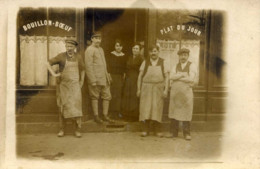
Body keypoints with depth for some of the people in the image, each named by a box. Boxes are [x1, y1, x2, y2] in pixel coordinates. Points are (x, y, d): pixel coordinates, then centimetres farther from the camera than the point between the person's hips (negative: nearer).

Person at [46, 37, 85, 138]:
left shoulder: (78, 57, 2)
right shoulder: (61, 56, -5)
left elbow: (82, 70, 14)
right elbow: (48, 63, 1)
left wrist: (81, 84, 11)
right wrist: (54, 74, -10)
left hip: (75, 86, 1)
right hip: (63, 85, 0)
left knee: (76, 106, -6)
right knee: (63, 107, 5)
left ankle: (77, 130, 2)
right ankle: (62, 129, 15)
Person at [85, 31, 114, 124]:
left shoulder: (101, 49, 17)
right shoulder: (89, 50, -9)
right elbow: (88, 66, -14)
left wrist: (108, 75, 16)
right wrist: (93, 80, -18)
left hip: (104, 78, 8)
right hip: (96, 78, -8)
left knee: (107, 96, 8)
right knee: (95, 97, 3)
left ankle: (105, 115, 17)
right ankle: (96, 116, 12)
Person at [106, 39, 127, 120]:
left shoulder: (124, 56, 8)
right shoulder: (110, 55, 2)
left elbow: (125, 68, 9)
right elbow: (108, 66, 0)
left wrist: (124, 75, -2)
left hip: (120, 77, 2)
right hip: (112, 77, -2)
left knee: (119, 95, 1)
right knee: (113, 94, -7)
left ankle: (118, 112, 10)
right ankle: (112, 112, 2)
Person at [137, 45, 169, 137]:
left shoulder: (163, 63, 6)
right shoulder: (145, 62, 7)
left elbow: (166, 77, 3)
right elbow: (140, 76, 7)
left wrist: (166, 90, -6)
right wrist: (139, 89, 2)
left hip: (158, 88, 0)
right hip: (146, 88, 0)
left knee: (157, 108, 1)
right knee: (146, 107, -2)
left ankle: (157, 130, 11)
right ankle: (145, 129, 6)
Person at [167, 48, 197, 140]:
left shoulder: (192, 66, 1)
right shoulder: (175, 66, 12)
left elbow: (191, 79, -13)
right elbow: (171, 77, -4)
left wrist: (177, 78, -8)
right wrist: (183, 75, -12)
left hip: (186, 91, -3)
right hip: (175, 91, 3)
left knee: (186, 112, -2)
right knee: (174, 111, 4)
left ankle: (187, 133, 7)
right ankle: (173, 132, 13)